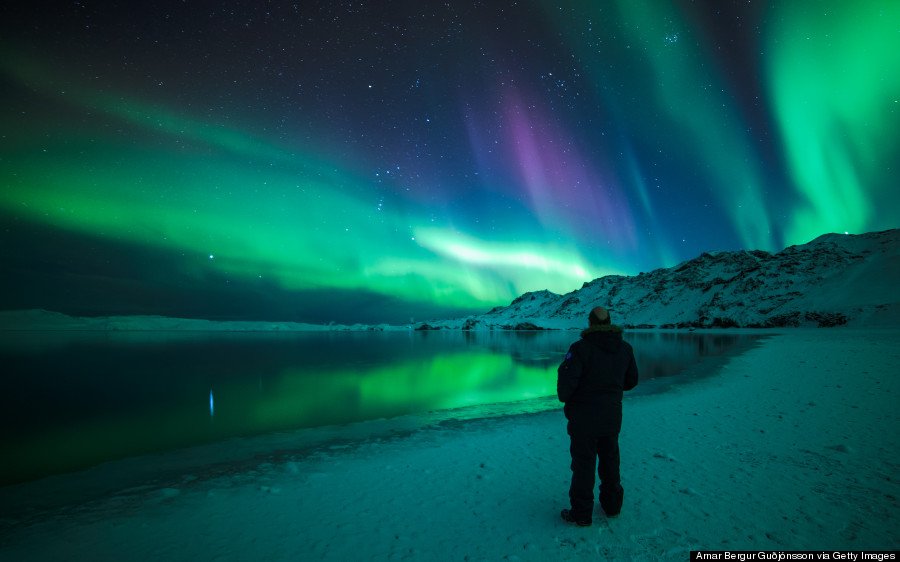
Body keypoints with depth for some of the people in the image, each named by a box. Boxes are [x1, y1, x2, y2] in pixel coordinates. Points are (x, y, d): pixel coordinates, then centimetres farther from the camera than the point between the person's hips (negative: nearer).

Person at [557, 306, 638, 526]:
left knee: (583, 464, 4)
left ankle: (581, 513, 14)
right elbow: (631, 380, 10)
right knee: (610, 459, 20)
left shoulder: (581, 348, -19)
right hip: (612, 417, 5)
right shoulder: (625, 348, 0)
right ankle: (612, 504, 34)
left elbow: (567, 381, -22)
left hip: (584, 418, -5)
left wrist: (564, 397, -1)